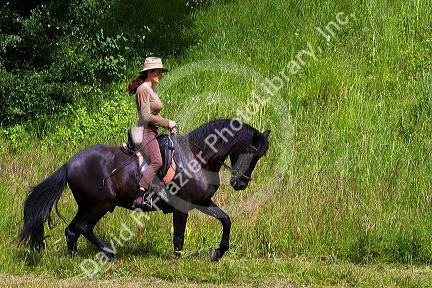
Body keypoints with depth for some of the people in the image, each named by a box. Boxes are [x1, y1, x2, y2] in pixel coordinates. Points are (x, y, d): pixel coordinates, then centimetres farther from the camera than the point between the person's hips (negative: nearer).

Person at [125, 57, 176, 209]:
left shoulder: (152, 90, 19)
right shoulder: (143, 90, -12)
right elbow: (147, 117, -19)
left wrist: (169, 125, 11)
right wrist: (167, 123, -11)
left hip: (153, 133, 11)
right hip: (145, 132, -11)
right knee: (157, 162, -27)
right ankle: (140, 197, -36)